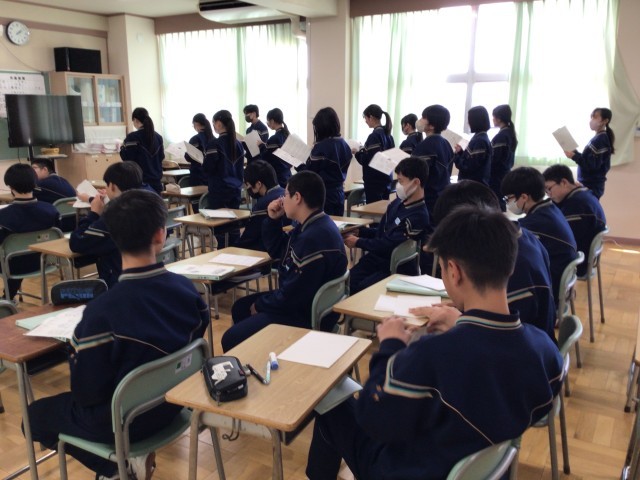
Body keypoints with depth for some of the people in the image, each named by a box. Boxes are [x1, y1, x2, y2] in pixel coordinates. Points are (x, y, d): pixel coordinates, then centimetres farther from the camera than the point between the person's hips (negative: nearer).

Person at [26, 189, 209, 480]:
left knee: (36, 415, 21)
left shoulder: (102, 311, -31)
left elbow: (86, 392, -20)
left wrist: (75, 354, -2)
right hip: (171, 403, 6)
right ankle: (135, 454, 15)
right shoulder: (186, 288, -15)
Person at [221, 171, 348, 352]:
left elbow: (292, 296, -28)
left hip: (308, 315, -11)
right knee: (240, 308, 24)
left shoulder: (316, 237, -31)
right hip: (297, 301, 11)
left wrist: (260, 305, -10)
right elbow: (277, 251, 18)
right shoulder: (309, 226, 4)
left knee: (231, 339, -12)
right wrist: (273, 220, 2)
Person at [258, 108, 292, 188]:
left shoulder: (274, 139, -17)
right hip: (287, 175, 8)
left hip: (276, 177, -8)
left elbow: (265, 158, -15)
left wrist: (262, 146, 1)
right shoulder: (287, 135, 7)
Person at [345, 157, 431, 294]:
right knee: (347, 281, -15)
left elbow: (389, 245, -21)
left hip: (395, 267, -7)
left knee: (361, 288, -26)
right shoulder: (398, 203, 8)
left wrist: (358, 242, -11)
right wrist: (359, 231, 4)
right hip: (376, 257, 7)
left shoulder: (418, 216, -19)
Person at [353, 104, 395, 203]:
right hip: (386, 178, 9)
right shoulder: (388, 134, 10)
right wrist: (363, 151, 16)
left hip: (374, 181, -9)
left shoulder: (374, 136, -16)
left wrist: (357, 153, -2)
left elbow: (368, 160, -21)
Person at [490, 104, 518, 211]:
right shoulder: (511, 133, 11)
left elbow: (494, 159, -19)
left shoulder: (501, 136, -17)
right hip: (505, 174, 9)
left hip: (496, 176, -9)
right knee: (500, 201, 14)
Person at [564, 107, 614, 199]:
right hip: (592, 185, 10)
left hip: (591, 186, -10)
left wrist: (574, 156, -21)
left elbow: (592, 166, -20)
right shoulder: (599, 138, 15)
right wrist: (575, 153, 8)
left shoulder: (599, 140, -15)